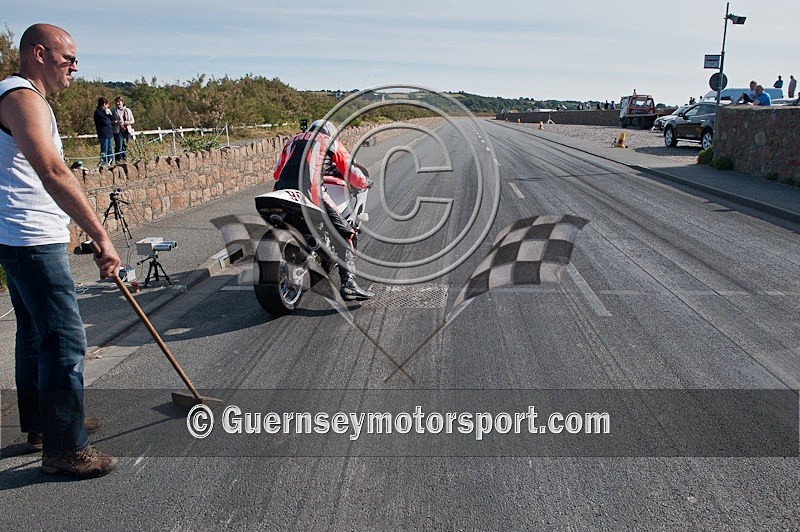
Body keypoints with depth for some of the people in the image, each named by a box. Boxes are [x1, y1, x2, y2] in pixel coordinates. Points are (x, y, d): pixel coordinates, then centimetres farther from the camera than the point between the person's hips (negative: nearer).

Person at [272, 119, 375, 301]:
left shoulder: (292, 140, 32)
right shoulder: (332, 143, 20)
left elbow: (277, 172, 30)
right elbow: (351, 172, 16)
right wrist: (365, 183, 36)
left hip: (281, 190, 5)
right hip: (311, 191, -5)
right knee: (346, 235, 0)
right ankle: (348, 284, -16)